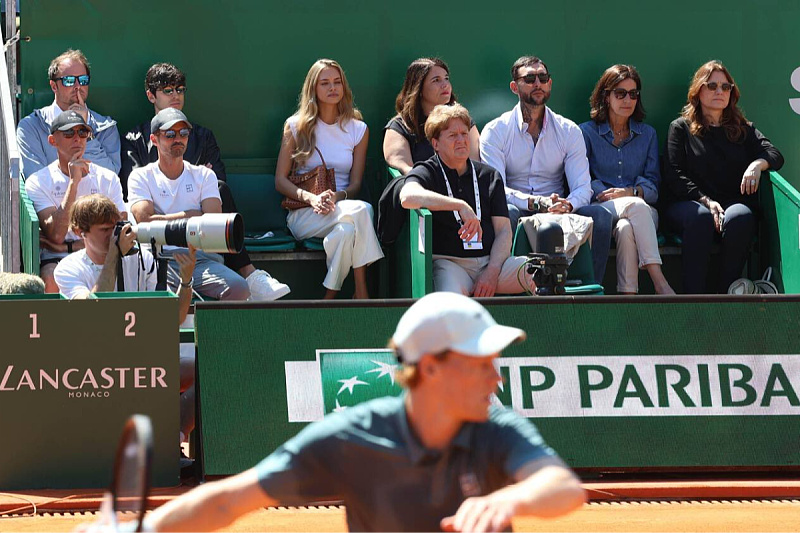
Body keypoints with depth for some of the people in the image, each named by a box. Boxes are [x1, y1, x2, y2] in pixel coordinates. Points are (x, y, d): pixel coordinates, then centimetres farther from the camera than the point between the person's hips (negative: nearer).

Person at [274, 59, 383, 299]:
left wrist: (337, 196, -15)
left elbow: (355, 184, 9)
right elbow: (280, 181, 4)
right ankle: (361, 292, -33)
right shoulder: (296, 126, 8)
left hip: (342, 206, 2)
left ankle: (330, 297, -31)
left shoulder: (358, 130, 13)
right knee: (359, 210, -35)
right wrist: (310, 198, -16)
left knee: (347, 229, -38)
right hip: (304, 214, -2)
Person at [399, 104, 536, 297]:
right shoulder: (426, 173, 7)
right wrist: (460, 206, -24)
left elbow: (504, 230, 13)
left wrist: (492, 272, -5)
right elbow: (408, 197, -18)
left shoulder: (489, 176, 20)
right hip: (449, 262, -4)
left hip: (492, 261, 4)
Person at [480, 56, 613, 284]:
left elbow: (583, 188, 1)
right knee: (506, 213, -37)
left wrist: (567, 205, -24)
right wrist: (537, 203, -28)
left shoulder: (569, 131, 10)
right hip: (519, 213, -2)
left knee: (599, 215, -25)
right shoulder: (495, 131, 2)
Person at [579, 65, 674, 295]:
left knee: (626, 229, -36)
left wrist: (630, 192, -12)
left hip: (644, 211, 2)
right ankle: (660, 283, -47)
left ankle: (628, 296, -46)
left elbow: (653, 186, 11)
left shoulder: (647, 134, 20)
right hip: (600, 209, -2)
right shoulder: (587, 133, 12)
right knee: (636, 206, -36)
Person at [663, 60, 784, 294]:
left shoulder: (744, 129, 22)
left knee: (740, 217, -36)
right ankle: (694, 298, -41)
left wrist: (758, 163, -17)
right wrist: (705, 201, -13)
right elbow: (674, 176, 2)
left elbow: (776, 155, 7)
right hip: (688, 202, -2)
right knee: (700, 217, -39)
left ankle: (725, 294, -32)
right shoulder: (681, 128, 14)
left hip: (734, 202, 2)